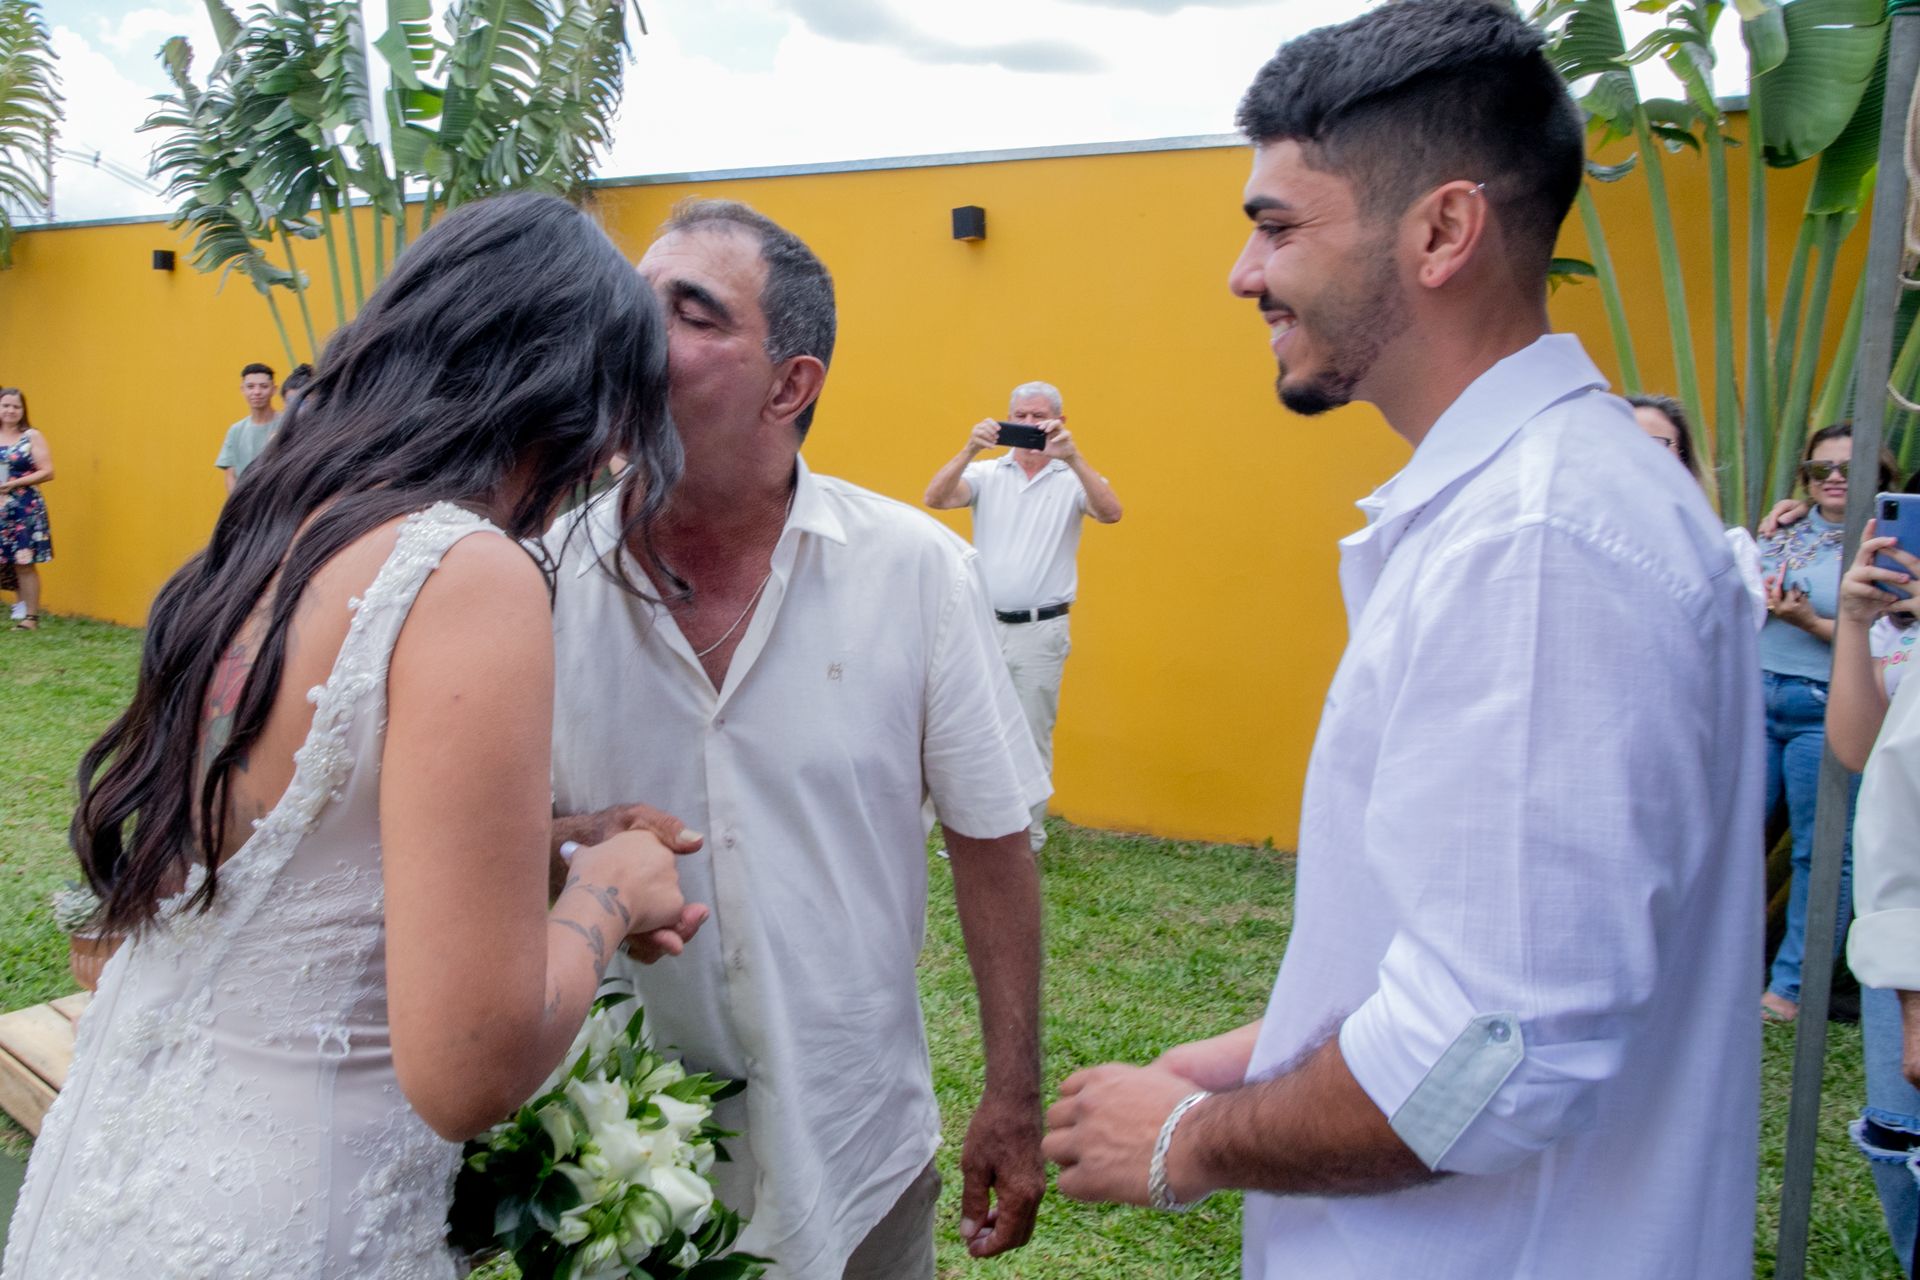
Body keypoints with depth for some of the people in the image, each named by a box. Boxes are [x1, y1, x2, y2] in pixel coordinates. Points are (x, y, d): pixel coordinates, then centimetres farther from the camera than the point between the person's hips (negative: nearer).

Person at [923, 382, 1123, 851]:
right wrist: (969, 450, -26)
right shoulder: (986, 473, 4)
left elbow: (1110, 513, -18)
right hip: (982, 624, 2)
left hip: (1041, 631, -2)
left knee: (1031, 742, 6)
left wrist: (1071, 457, -30)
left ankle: (1026, 842, 17)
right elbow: (935, 498, -11)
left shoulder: (1073, 479, 0)